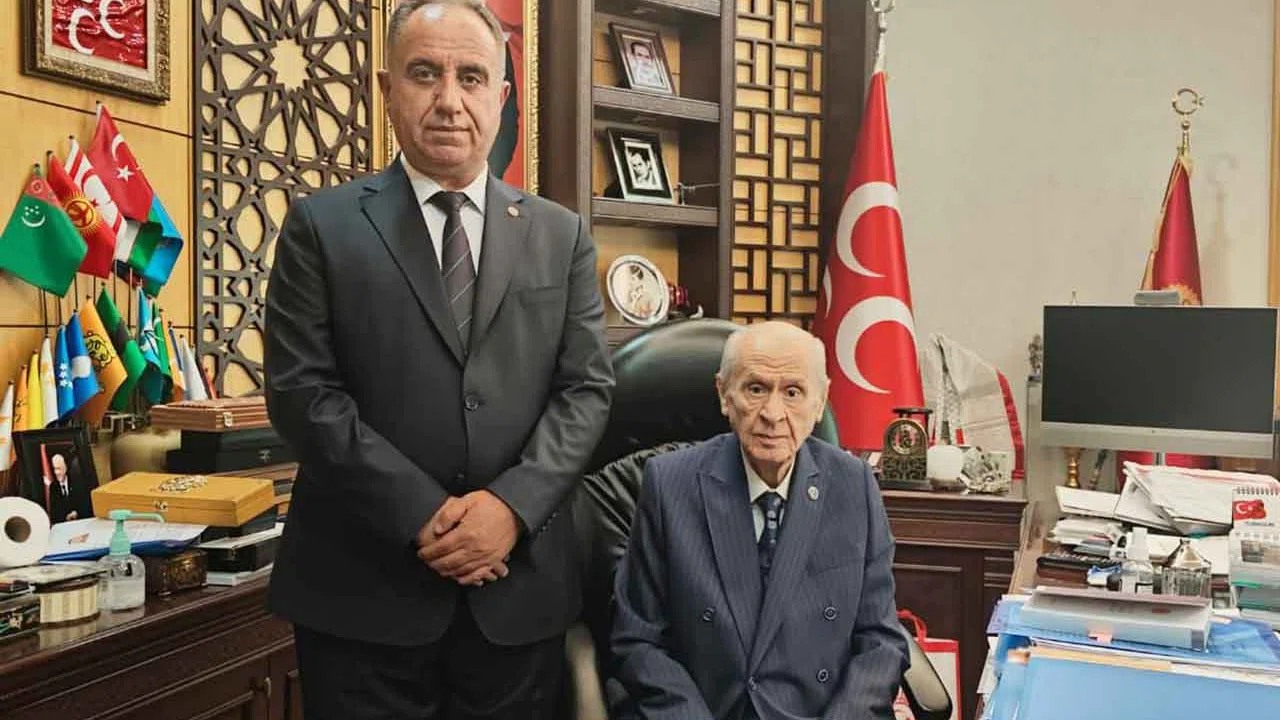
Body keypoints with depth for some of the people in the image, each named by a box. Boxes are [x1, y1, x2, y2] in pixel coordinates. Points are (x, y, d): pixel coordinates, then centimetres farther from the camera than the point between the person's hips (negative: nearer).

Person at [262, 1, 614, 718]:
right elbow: (301, 389, -6)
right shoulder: (323, 224, 1)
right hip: (363, 585, -2)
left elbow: (587, 388, 3)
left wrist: (513, 504, -12)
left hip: (520, 583, 2)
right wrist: (422, 514, -14)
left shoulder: (562, 235, 8)